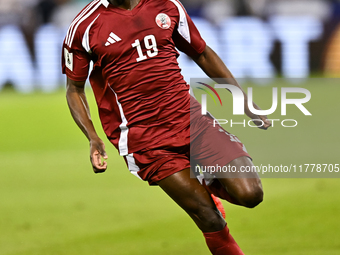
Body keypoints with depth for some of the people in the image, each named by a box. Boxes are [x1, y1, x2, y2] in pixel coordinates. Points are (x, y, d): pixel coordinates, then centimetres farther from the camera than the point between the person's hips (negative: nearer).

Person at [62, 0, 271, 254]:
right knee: (210, 220, -12)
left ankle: (209, 183, 18)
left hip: (191, 118, 3)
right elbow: (74, 89, 7)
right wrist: (93, 138, -9)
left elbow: (203, 54, 19)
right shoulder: (85, 26, -2)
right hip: (142, 137, -3)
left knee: (250, 194, -13)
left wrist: (247, 104, 18)